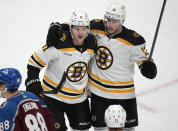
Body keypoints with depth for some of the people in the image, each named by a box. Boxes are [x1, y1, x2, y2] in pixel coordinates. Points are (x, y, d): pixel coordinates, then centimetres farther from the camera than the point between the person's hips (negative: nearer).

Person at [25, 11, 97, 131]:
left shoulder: (92, 45, -5)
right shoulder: (59, 43, -22)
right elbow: (35, 62, -15)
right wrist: (33, 85, -15)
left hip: (79, 97, 5)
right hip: (54, 96, -5)